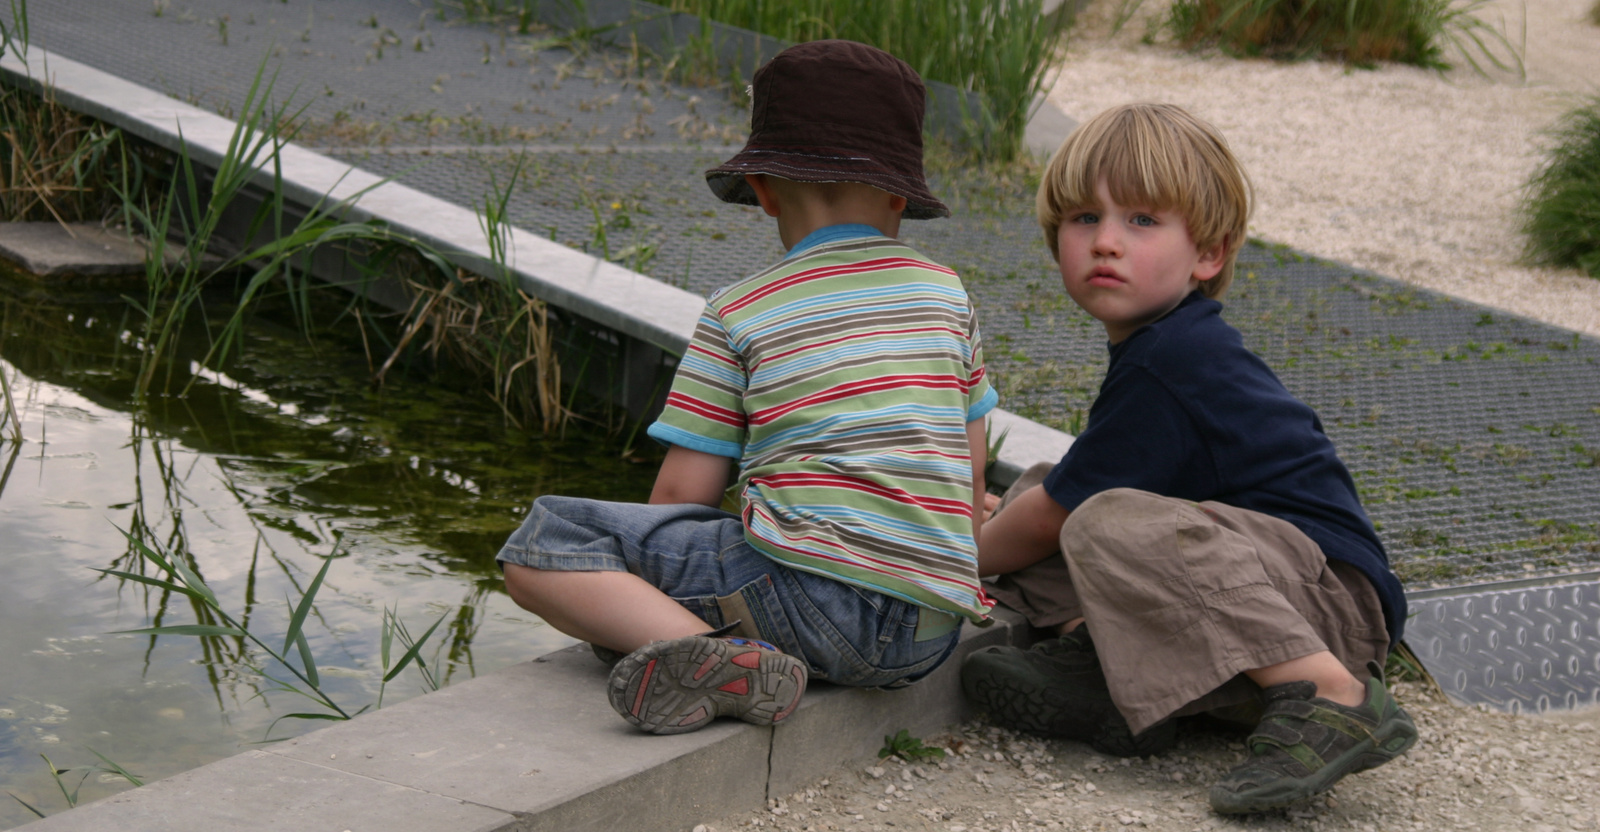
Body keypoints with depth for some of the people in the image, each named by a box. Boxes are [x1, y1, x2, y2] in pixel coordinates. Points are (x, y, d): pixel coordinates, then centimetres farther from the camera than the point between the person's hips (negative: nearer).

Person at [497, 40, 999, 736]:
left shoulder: (738, 313, 4)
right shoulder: (946, 292, 15)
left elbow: (682, 494, 3)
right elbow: (970, 472, 22)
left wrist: (645, 587, 23)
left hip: (805, 587, -6)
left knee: (540, 546, -2)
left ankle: (719, 655, -23)